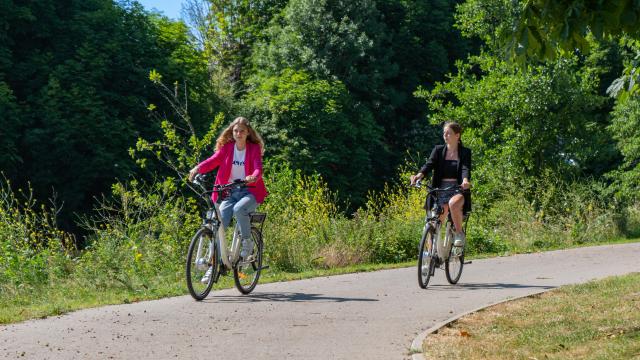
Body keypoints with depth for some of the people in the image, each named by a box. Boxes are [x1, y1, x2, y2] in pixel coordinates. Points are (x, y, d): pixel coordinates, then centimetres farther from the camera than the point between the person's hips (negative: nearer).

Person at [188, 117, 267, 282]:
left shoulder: (254, 149, -2)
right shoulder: (226, 147, 4)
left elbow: (258, 168, -16)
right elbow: (213, 160, -10)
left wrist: (253, 177, -40)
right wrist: (198, 168, -31)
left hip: (249, 191, -3)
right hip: (229, 192, 3)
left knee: (239, 209, -35)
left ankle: (247, 243, -11)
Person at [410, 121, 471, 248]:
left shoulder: (465, 152, 3)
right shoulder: (438, 150, 9)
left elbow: (466, 169, -13)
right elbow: (429, 164, -6)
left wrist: (465, 180, -37)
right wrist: (419, 175, -28)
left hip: (458, 189, -3)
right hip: (440, 189, 3)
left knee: (453, 204, -36)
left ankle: (459, 232, -13)